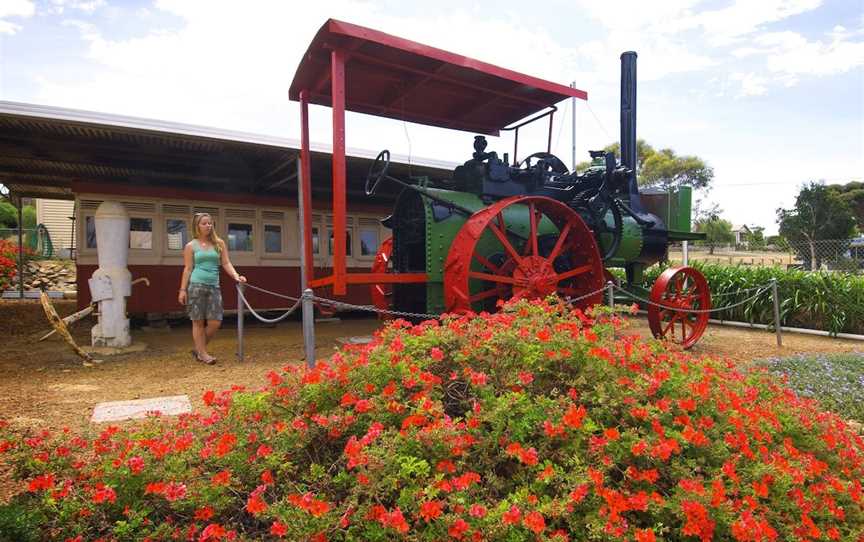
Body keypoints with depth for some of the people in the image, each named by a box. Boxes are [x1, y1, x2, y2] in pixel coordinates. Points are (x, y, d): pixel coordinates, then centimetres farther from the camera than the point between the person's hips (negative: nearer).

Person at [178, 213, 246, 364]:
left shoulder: (219, 244, 11)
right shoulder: (191, 246, 5)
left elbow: (226, 263, 6)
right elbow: (188, 269, 4)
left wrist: (236, 276, -11)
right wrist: (183, 289, -1)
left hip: (214, 286, 3)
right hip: (196, 285, -3)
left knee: (215, 322, -1)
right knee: (198, 321, 1)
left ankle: (198, 349, 20)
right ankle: (203, 354, 12)